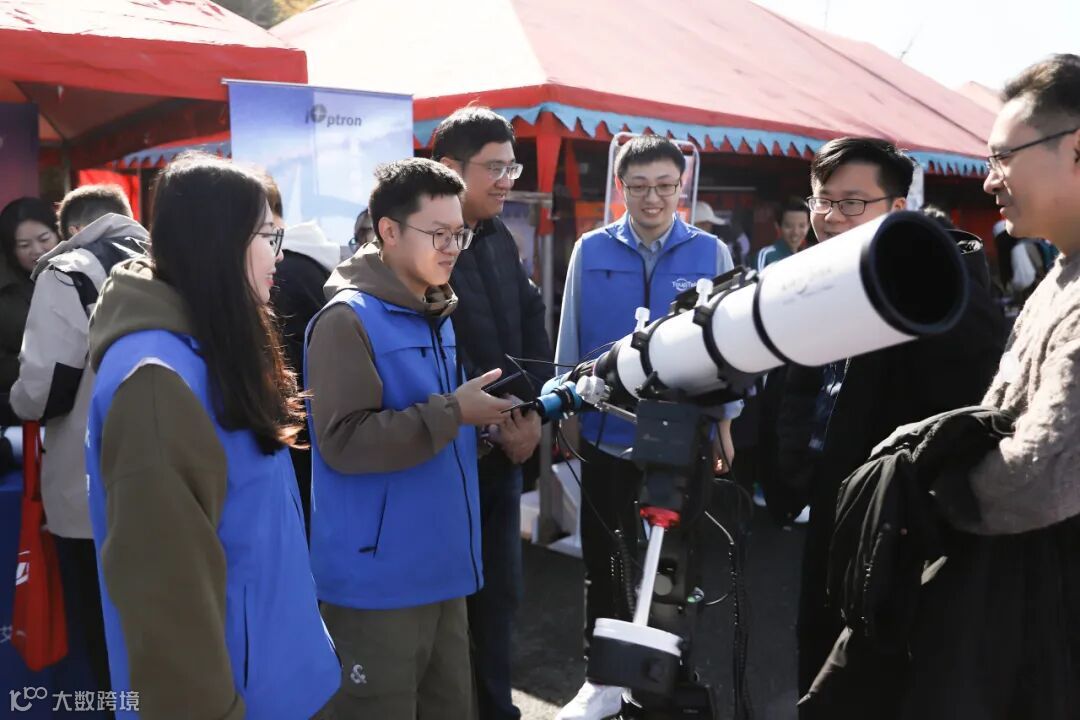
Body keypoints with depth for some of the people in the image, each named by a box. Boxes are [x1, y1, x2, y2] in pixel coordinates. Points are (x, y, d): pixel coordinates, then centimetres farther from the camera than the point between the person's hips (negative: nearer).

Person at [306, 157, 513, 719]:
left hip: (440, 567, 8)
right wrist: (454, 412, -24)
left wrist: (484, 419, 4)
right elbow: (344, 442, -23)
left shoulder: (436, 314, 12)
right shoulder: (349, 318, -14)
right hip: (377, 579, -8)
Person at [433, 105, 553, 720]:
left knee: (500, 591, 17)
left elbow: (533, 325, 10)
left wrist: (531, 410, -3)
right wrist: (495, 419, -12)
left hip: (507, 446, 7)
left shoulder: (500, 237, 10)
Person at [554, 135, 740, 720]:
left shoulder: (710, 252, -2)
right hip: (606, 436, 1)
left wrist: (724, 423, 3)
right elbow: (571, 341, 4)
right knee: (603, 561, 12)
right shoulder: (591, 250, -1)